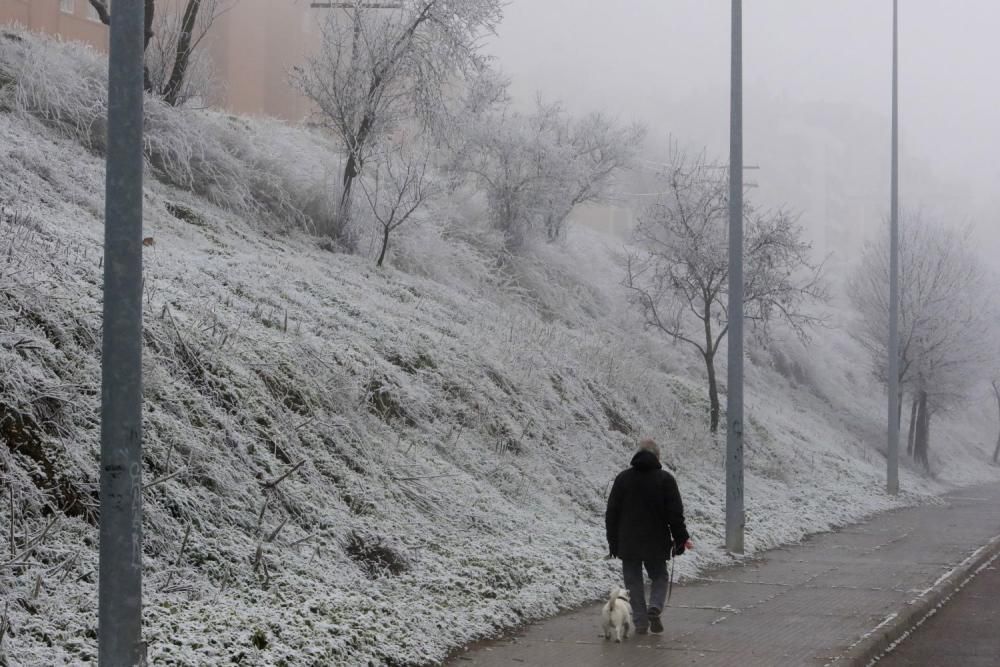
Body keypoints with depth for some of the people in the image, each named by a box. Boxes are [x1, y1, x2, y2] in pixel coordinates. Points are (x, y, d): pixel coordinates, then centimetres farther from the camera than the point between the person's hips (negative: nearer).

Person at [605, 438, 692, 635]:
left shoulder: (622, 478, 2)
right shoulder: (665, 479, -4)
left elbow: (611, 513, 4)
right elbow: (675, 513, -5)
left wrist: (613, 541, 10)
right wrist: (681, 539, 5)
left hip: (628, 543, 1)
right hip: (656, 543, -1)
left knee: (633, 581, 8)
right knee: (659, 577, 14)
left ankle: (640, 621, 2)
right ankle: (655, 607, -11)